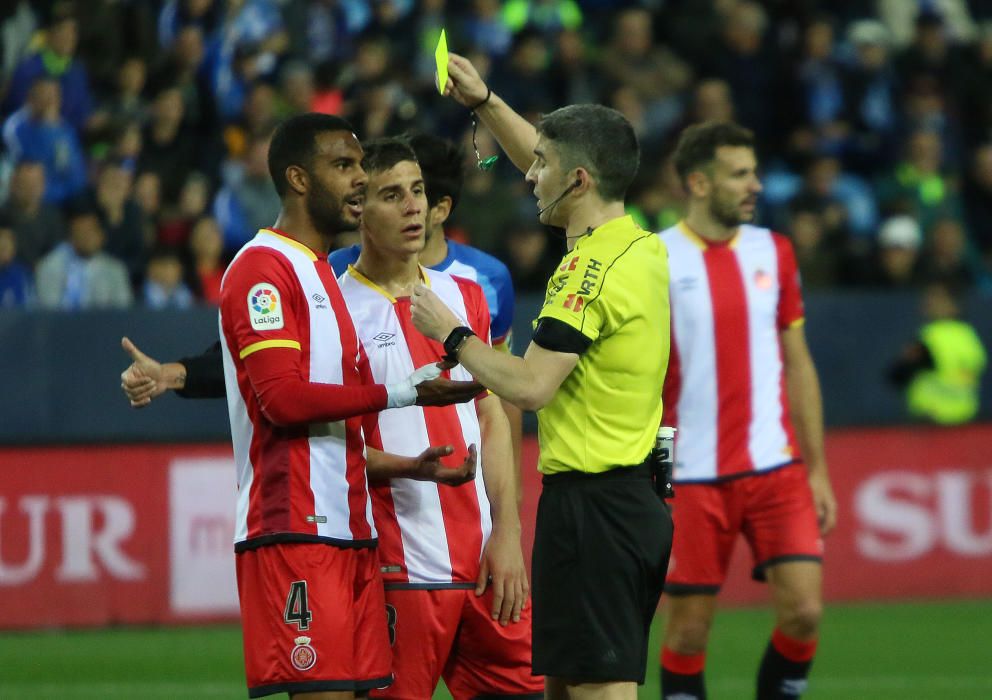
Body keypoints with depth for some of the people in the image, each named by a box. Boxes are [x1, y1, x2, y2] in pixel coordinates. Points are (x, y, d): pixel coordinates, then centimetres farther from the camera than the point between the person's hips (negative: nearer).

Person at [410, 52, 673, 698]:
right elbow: (556, 167, 28)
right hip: (639, 495, 10)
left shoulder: (593, 270, -17)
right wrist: (484, 102, 26)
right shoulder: (643, 246, 11)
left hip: (590, 503, -10)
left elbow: (530, 386, -21)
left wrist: (453, 334, -8)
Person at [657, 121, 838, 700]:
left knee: (804, 610, -9)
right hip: (692, 477, -3)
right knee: (690, 628, 0)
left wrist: (817, 468, 10)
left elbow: (797, 364, 13)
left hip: (776, 467, 3)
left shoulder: (773, 252, 8)